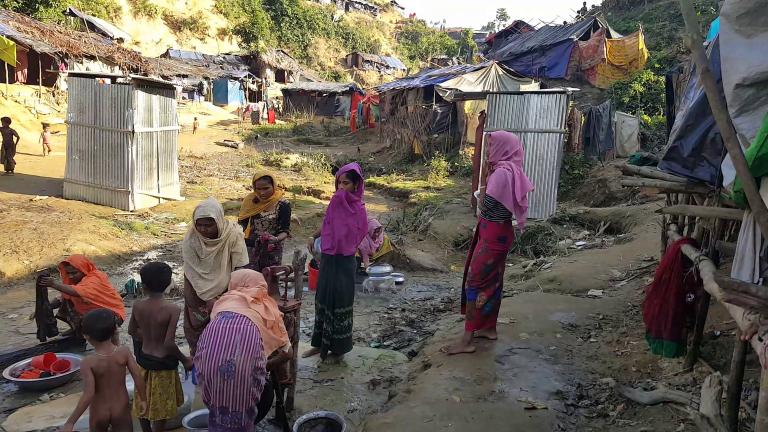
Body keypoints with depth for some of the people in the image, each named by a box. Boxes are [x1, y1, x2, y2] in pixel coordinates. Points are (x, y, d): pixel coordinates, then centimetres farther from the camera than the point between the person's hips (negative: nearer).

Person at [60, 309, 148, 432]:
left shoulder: (88, 362, -21)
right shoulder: (124, 352, -14)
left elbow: (88, 395, -26)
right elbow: (138, 378, -13)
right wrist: (143, 400, 3)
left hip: (99, 413, -1)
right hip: (121, 410, 1)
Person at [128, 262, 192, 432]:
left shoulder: (138, 306, -9)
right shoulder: (172, 309, -24)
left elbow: (132, 331, 6)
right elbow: (169, 343, -26)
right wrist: (185, 360, -11)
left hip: (143, 359, 5)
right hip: (163, 363, -5)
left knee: (143, 402, 22)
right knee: (160, 407, 11)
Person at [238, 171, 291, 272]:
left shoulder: (283, 204, -13)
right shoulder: (251, 200, -3)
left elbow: (285, 230, -10)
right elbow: (243, 222, 7)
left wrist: (277, 239, -30)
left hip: (272, 250, -2)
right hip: (251, 249, 2)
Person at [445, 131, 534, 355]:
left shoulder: (502, 172, -21)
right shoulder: (512, 171, 8)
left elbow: (486, 205, -19)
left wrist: (487, 176, -8)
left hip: (493, 234, -10)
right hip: (502, 232, 10)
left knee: (474, 282, -5)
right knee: (493, 281, 17)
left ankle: (467, 340, -1)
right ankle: (489, 328, 29)